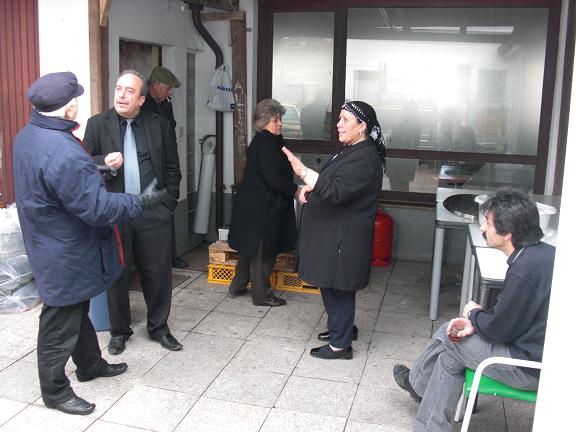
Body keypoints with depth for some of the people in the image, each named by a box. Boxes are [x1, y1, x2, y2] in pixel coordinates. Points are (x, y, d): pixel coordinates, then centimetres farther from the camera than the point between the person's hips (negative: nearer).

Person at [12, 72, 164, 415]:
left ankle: (90, 364, 45)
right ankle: (55, 391, 26)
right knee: (61, 322, 7)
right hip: (66, 254, -10)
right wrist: (136, 203, -16)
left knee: (78, 309, 26)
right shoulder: (63, 152, -32)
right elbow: (96, 207, -30)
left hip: (51, 242, 10)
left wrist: (93, 169, 5)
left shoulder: (28, 135, 0)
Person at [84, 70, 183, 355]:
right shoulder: (97, 124, 2)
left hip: (153, 213, 1)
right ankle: (119, 331, 28)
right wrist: (104, 162, -20)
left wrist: (168, 203, 1)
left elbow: (172, 168, 8)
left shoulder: (160, 125, 4)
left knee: (158, 273, 8)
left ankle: (158, 327, 28)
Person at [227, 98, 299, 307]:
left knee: (250, 247, 20)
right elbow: (274, 178, -24)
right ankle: (262, 295, 13)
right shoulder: (264, 145, -19)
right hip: (262, 208, -10)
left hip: (252, 203, 10)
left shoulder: (264, 142, 12)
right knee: (262, 252, 1)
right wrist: (295, 190, -16)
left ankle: (238, 285, 32)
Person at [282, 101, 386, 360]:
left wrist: (304, 173, -37)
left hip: (343, 238, -10)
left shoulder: (364, 159, -22)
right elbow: (333, 182, 22)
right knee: (330, 284, 21)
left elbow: (337, 191, -31)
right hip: (332, 232, 10)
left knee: (338, 287, 1)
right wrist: (311, 187, 3)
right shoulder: (351, 150, 11)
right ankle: (343, 327, 39)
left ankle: (340, 345, 15)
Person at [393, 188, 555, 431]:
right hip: (542, 353, 9)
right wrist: (476, 322, -1)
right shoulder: (544, 253, 1)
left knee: (448, 337, 3)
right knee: (450, 356, 10)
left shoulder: (524, 270, -30)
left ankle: (416, 382, 32)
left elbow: (498, 330, -20)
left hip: (530, 369, -9)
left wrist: (474, 314, 1)